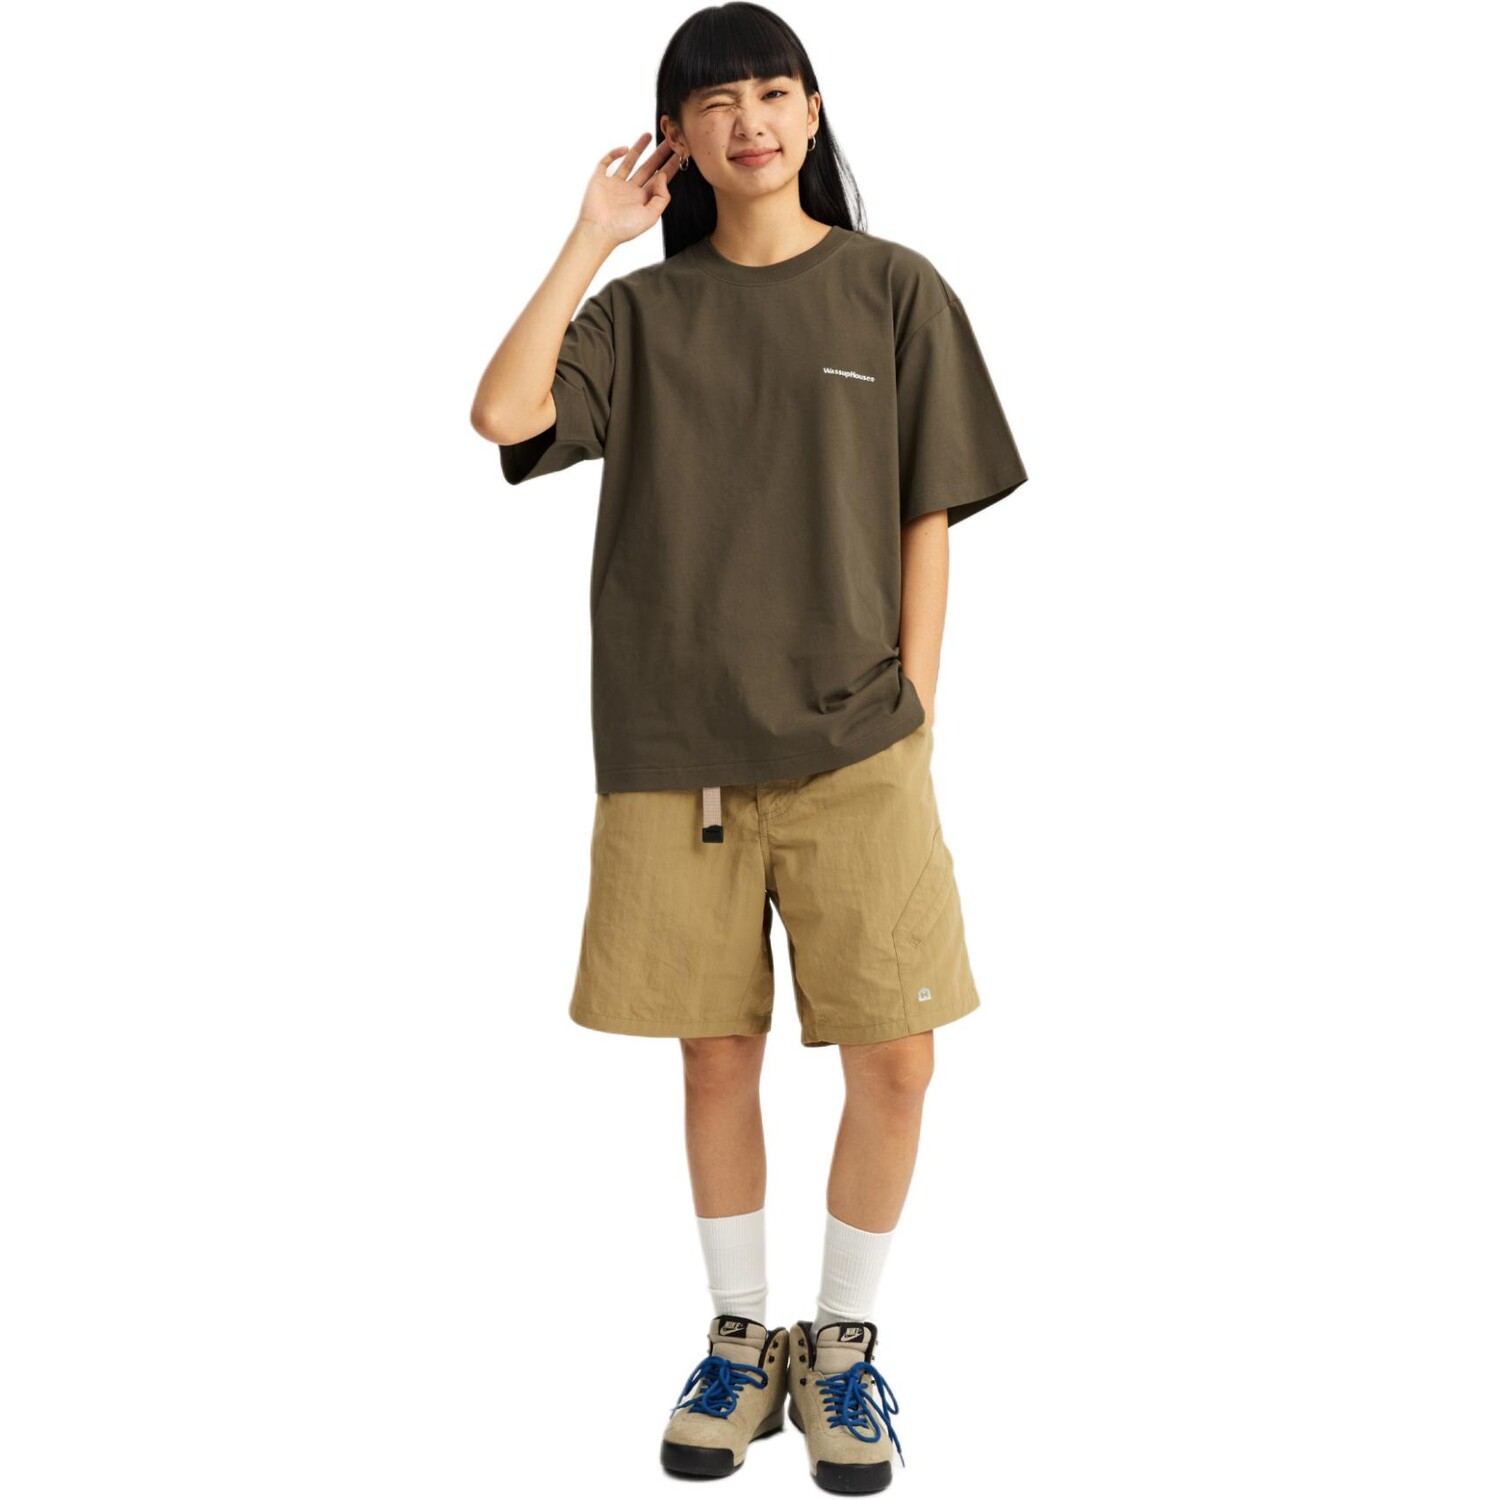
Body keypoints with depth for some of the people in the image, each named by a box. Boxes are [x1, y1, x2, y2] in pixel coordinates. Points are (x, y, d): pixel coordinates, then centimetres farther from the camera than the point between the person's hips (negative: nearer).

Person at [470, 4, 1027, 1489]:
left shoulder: (894, 292, 6)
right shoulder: (643, 310, 8)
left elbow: (929, 522, 5)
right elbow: (505, 414, -10)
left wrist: (912, 715, -2)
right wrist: (591, 238, -5)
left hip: (853, 745, -1)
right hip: (674, 745, 1)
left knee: (893, 1055, -4)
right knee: (715, 1053, 7)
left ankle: (843, 1342, 17)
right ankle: (740, 1340, 24)